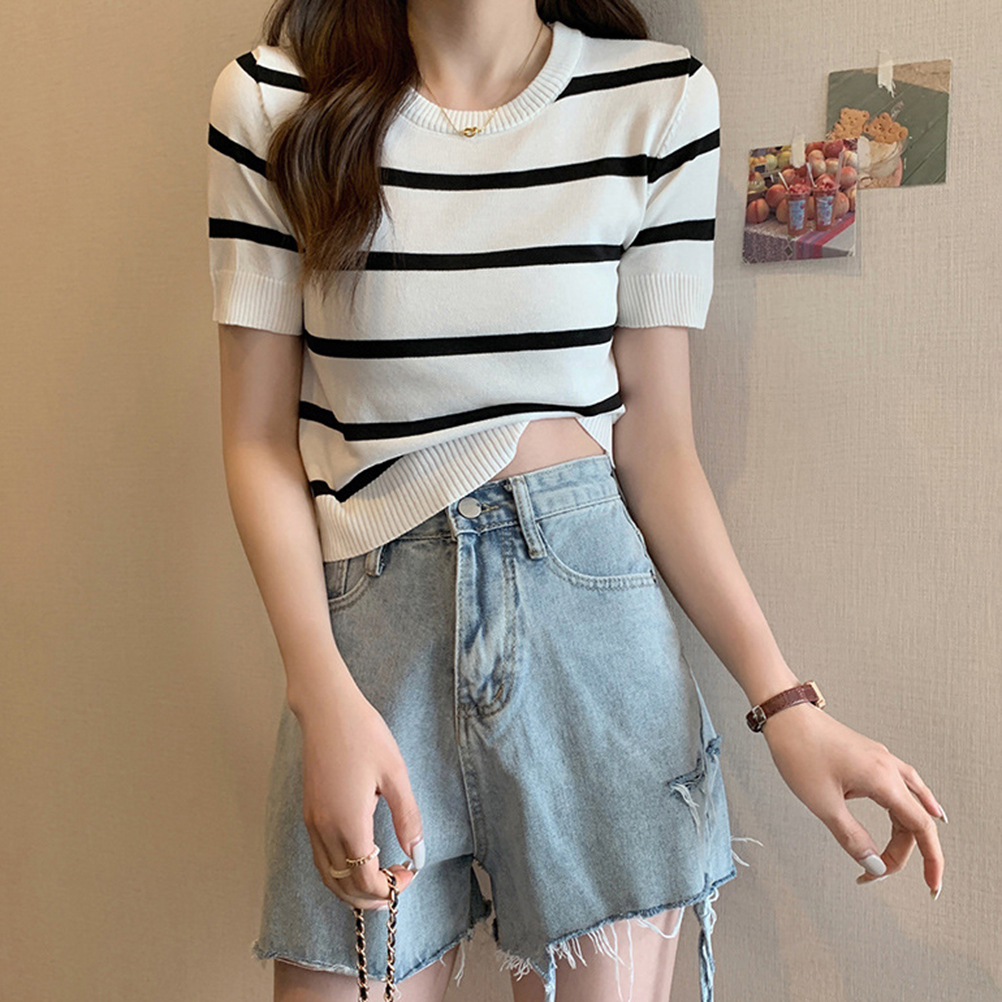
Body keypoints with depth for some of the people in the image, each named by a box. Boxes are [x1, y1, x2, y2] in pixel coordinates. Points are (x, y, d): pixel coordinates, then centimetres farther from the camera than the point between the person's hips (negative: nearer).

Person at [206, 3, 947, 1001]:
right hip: (368, 623, 0)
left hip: (591, 605, 1)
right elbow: (260, 440, 1)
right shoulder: (272, 100, 2)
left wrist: (785, 703, -3)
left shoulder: (662, 96, 3)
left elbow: (656, 444, 3)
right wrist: (324, 696, -11)